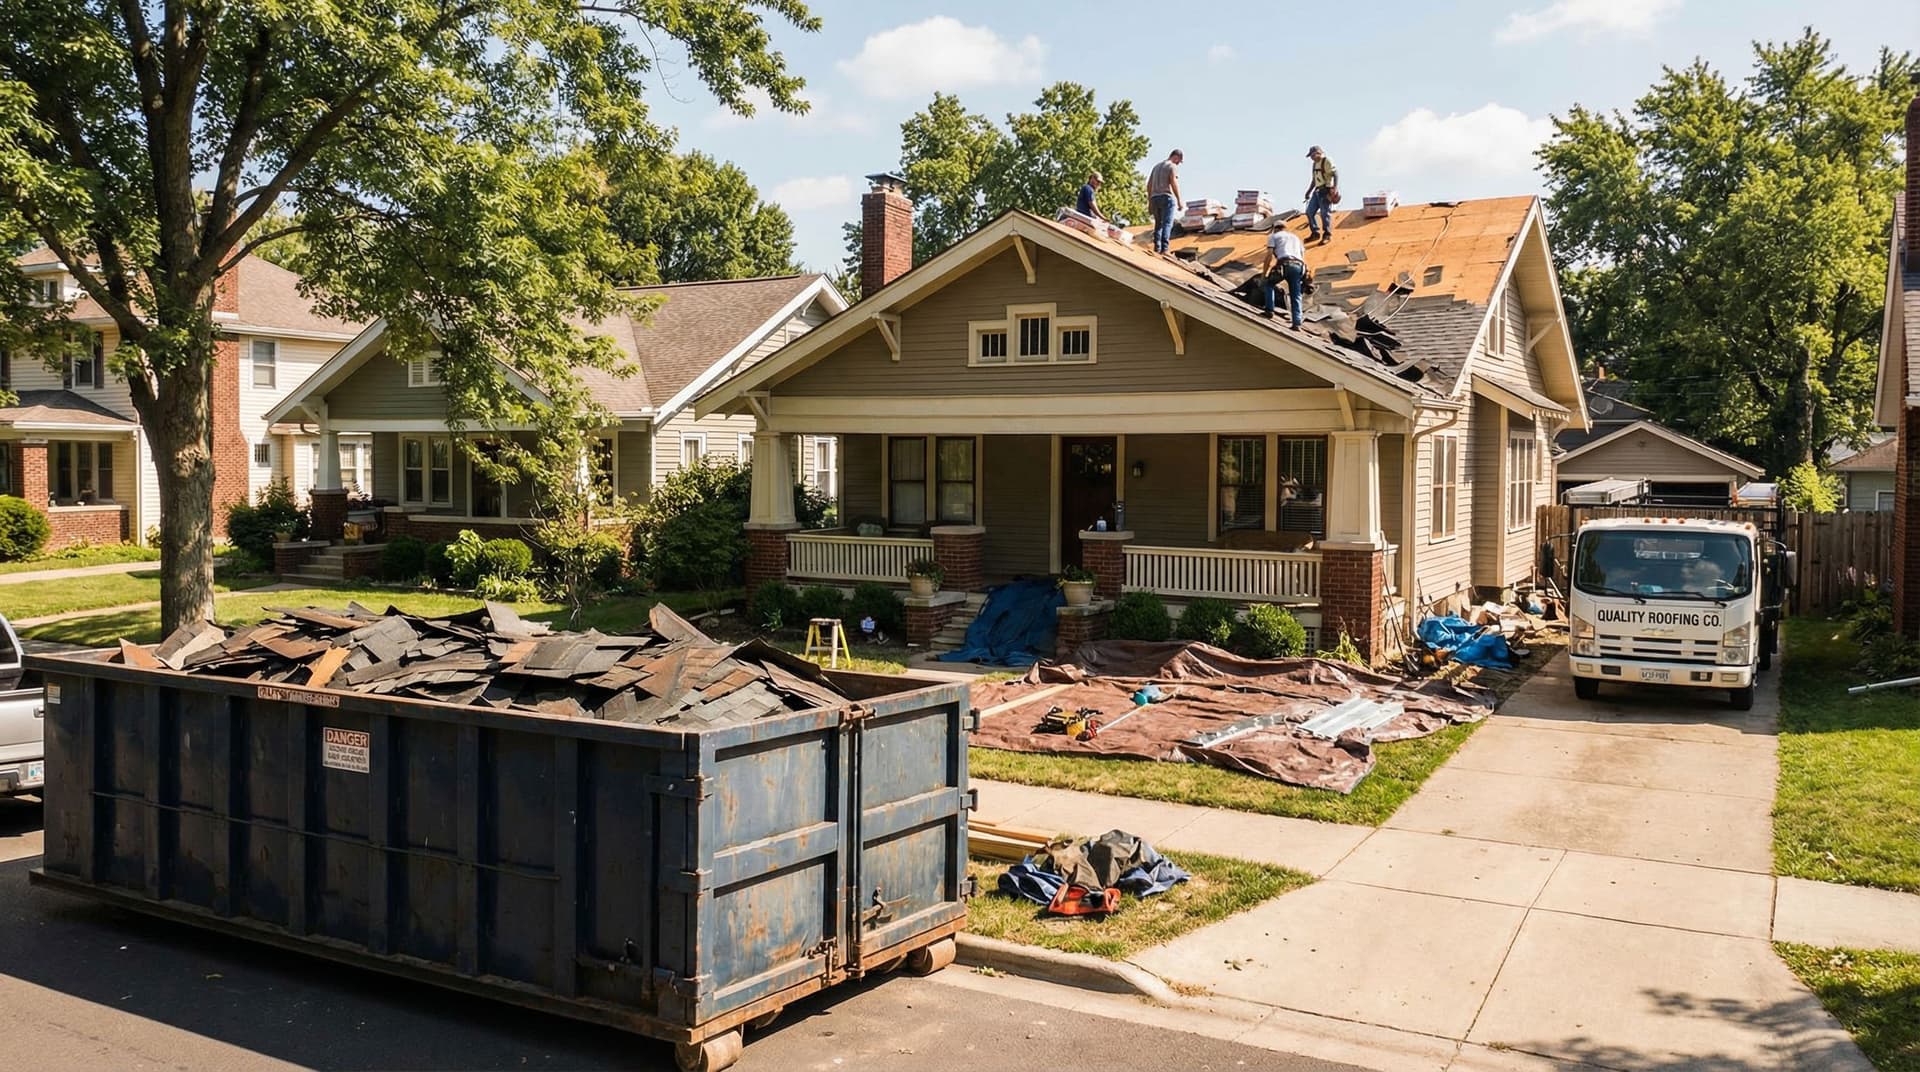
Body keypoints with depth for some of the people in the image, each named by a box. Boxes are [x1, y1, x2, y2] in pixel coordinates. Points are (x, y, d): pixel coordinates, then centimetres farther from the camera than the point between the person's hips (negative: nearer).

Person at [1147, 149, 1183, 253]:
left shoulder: (1156, 166, 20)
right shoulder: (1172, 167, -3)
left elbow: (1149, 184, 17)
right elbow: (1174, 184, -14)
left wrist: (1149, 201, 19)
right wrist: (1179, 201, -12)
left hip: (1155, 198, 7)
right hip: (1167, 198, -7)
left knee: (1158, 223, 13)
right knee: (1167, 224, -11)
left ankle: (1157, 248, 4)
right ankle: (1164, 248, -22)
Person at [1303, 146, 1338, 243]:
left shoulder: (1327, 161, -8)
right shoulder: (1315, 164, 18)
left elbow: (1336, 174, -17)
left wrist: (1335, 187, -28)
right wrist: (1309, 192, 20)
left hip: (1326, 191, -9)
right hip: (1317, 191, 9)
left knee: (1325, 213, -10)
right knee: (1309, 212, 2)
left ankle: (1327, 235, -4)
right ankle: (1315, 233, 9)